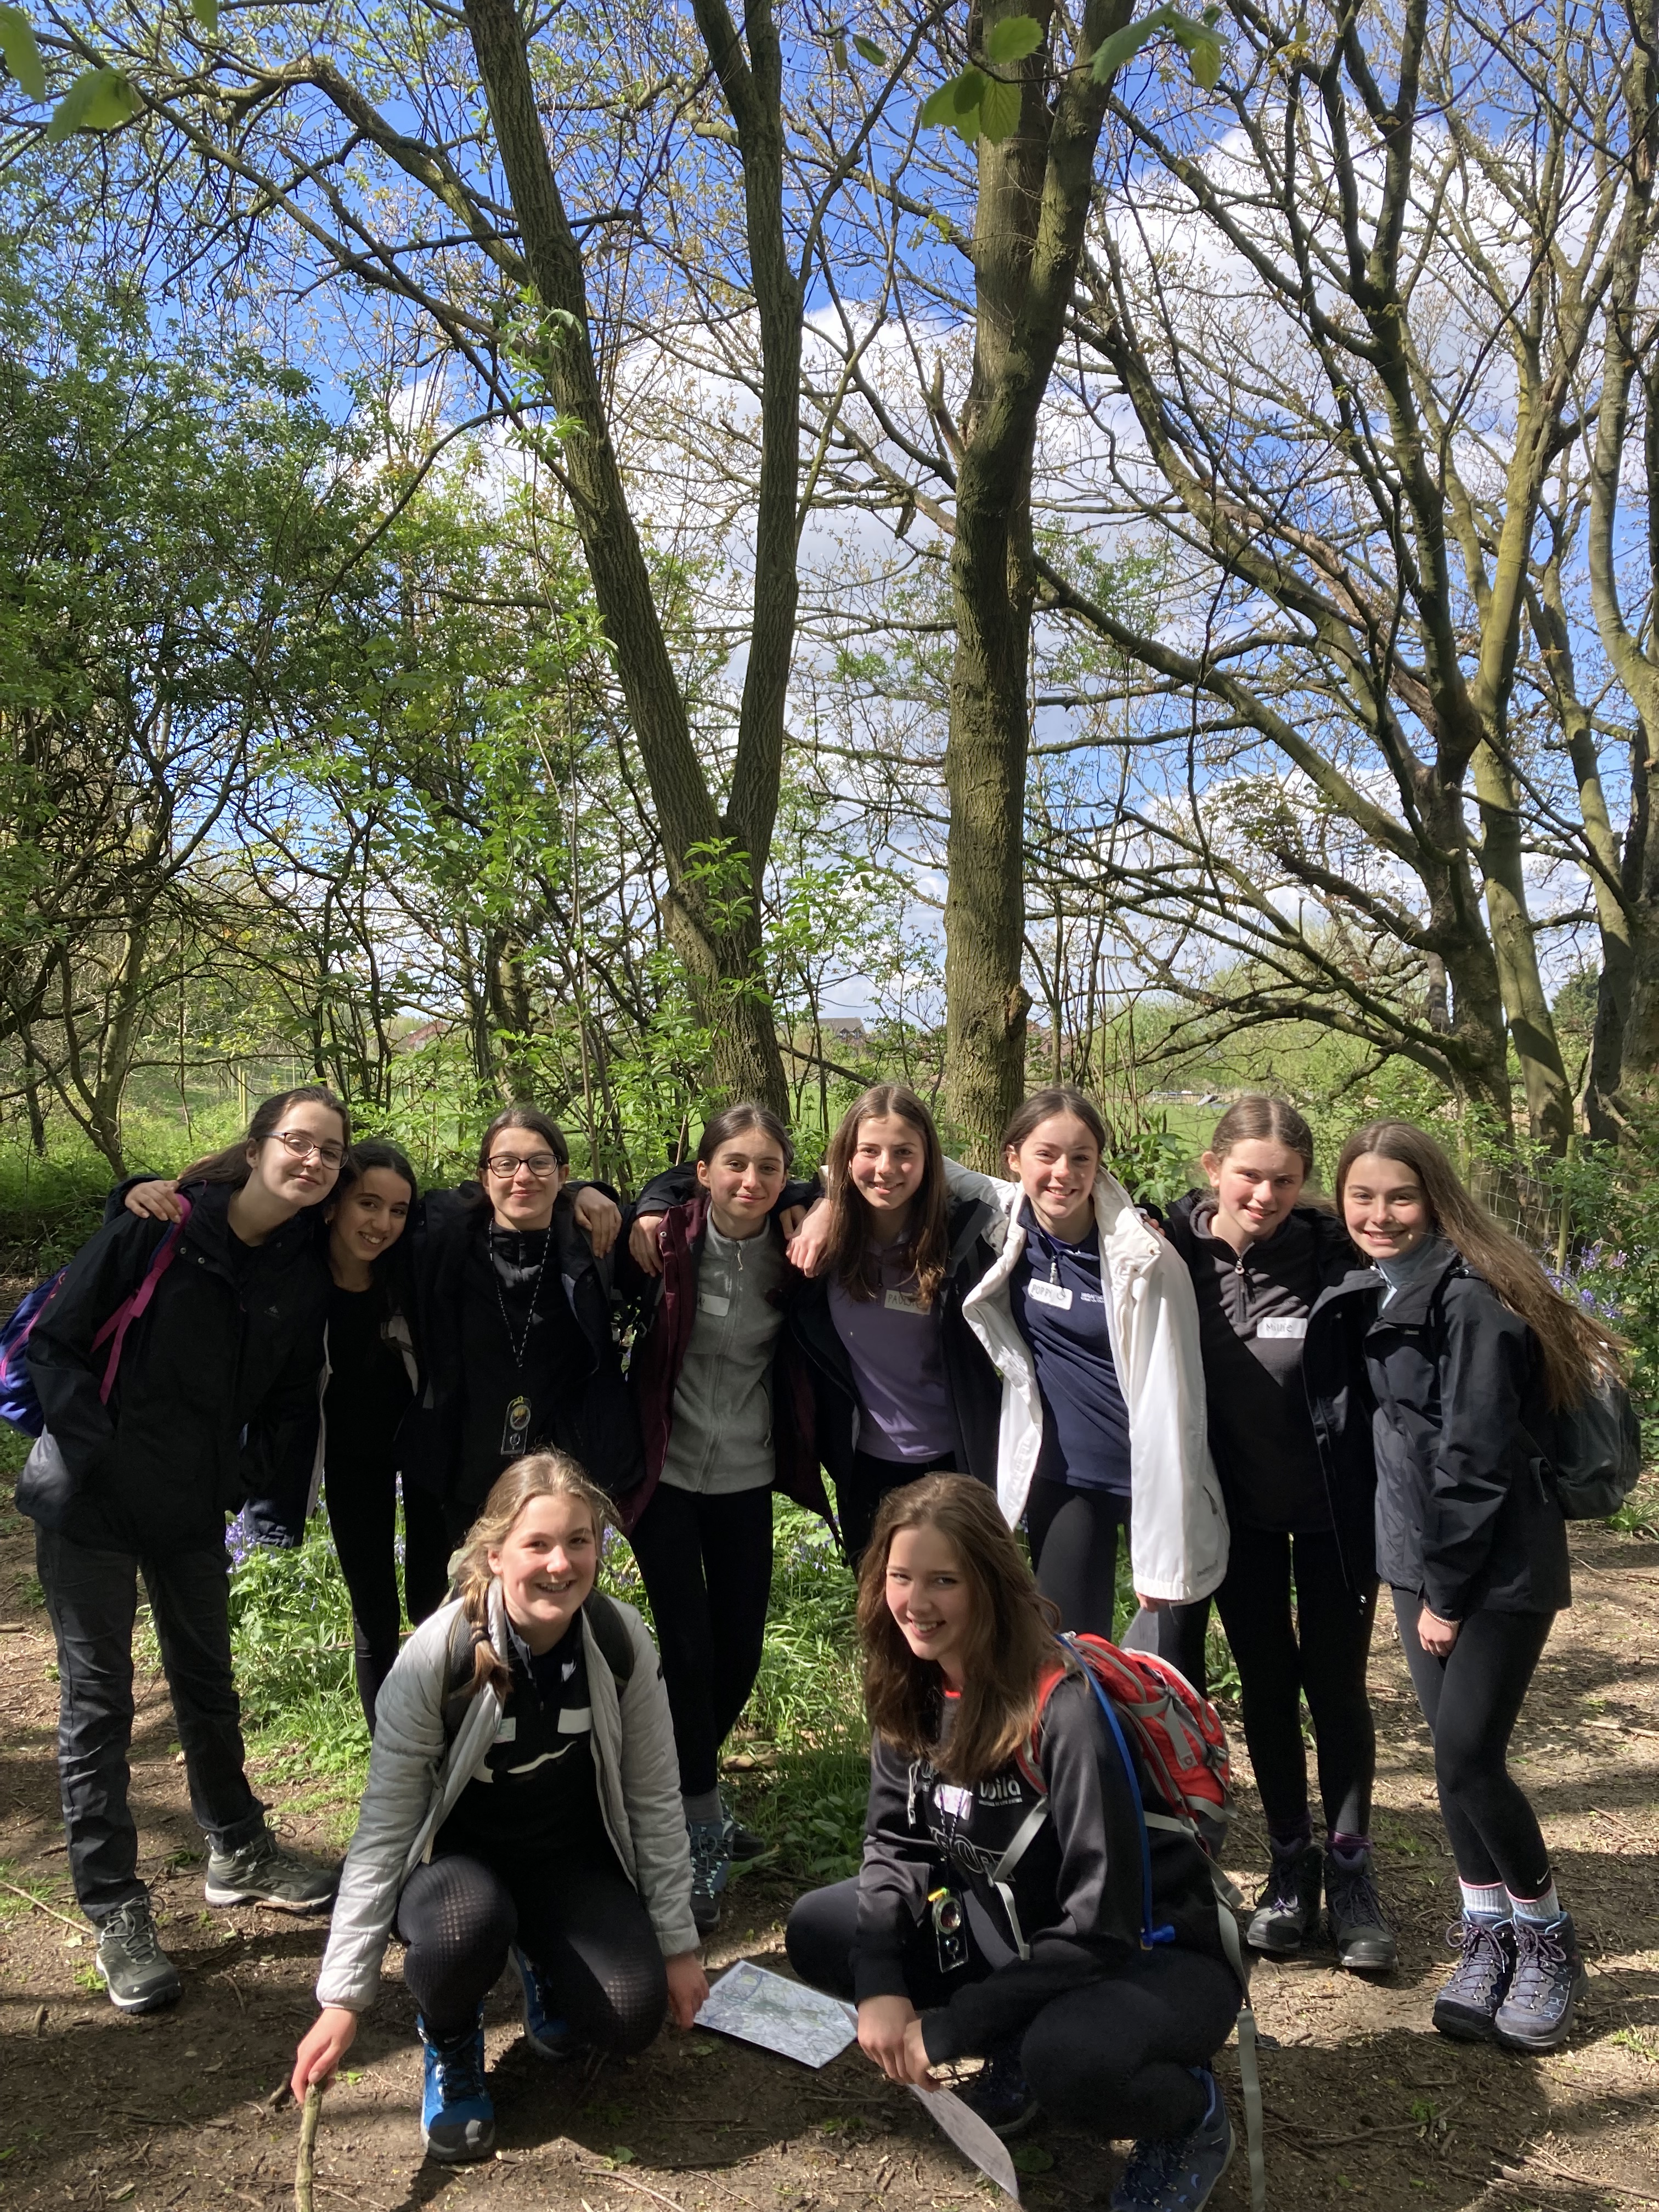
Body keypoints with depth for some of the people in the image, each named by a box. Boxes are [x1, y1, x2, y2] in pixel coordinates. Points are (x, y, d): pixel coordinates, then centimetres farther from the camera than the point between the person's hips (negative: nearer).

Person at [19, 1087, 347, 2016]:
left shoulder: (307, 1271, -3)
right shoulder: (160, 1227, -16)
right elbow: (55, 1339, -12)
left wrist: (259, 1472, -2)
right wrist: (101, 1446, -17)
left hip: (194, 1511, 5)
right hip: (91, 1503, -5)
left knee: (210, 1684, 19)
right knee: (99, 1701, 4)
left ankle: (240, 1855, 37)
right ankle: (117, 1911, 17)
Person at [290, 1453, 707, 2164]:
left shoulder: (622, 1642, -17)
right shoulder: (437, 1656, -25)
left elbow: (655, 1799, -5)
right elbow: (384, 1825, -18)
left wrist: (679, 1943, -1)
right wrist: (343, 1998, -19)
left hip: (573, 1858, 2)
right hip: (456, 1854, -2)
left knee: (630, 2017, -22)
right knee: (467, 1926, -37)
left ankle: (546, 1969, 15)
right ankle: (450, 2049, -1)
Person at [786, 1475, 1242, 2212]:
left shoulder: (1065, 1709, -30)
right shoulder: (915, 1686, -8)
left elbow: (1100, 1924, -28)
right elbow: (895, 1842, 2)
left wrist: (947, 2028, -23)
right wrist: (879, 1986, -15)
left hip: (1150, 1958, -7)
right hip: (1009, 1932, 7)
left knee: (1069, 2057, -37)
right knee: (818, 1930, -2)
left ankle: (1194, 2115, -2)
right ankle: (1017, 2056, 10)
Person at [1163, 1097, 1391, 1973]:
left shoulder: (1332, 1255, -16)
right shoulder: (1176, 1253, -12)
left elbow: (1376, 1378, -11)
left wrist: (1382, 1503, -12)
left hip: (1331, 1506, -2)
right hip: (1237, 1508, 2)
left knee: (1335, 1686, 9)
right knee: (1264, 1684, 13)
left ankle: (1350, 1867, 26)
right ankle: (1290, 1861, 29)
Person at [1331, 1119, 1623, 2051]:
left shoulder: (1472, 1300, -18)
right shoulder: (1369, 1293, 7)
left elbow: (1476, 1458, -19)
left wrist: (1447, 1592, -15)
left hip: (1499, 1567, -7)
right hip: (1423, 1557, 7)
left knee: (1469, 1760, -5)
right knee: (1456, 1757, 11)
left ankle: (1548, 1940, 18)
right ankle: (1488, 1937, 25)